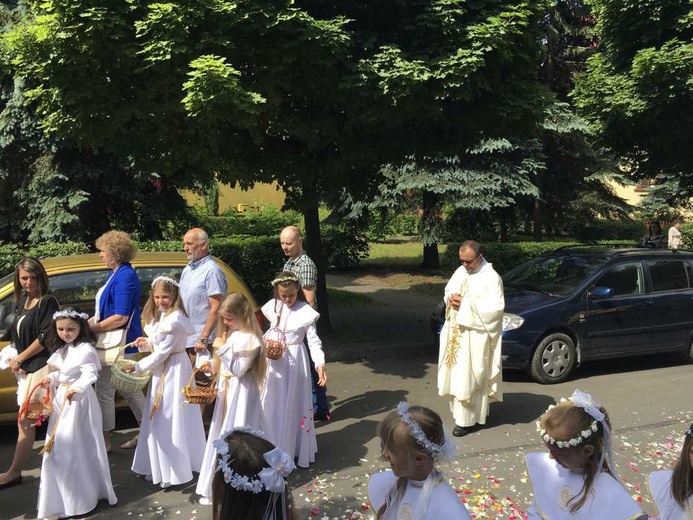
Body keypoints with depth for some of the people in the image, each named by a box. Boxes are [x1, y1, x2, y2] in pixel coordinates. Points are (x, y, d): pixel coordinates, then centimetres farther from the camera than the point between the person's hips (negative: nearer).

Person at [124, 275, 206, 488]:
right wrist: (146, 343, -1)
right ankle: (159, 467, 26)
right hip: (161, 370, 10)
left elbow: (163, 351, -19)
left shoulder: (175, 319, -20)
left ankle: (174, 471, 7)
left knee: (170, 419, -4)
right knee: (158, 418, 14)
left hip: (174, 370, -10)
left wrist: (138, 367, -13)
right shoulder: (159, 316, 10)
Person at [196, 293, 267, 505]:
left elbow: (239, 369, -21)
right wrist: (212, 366, 1)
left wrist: (223, 349, -22)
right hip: (226, 392, 9)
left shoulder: (249, 339, -18)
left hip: (241, 395, -9)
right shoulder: (231, 334, 10)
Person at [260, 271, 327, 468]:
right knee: (274, 404, 12)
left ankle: (295, 449, 14)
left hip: (295, 361, -4)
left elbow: (313, 340, -12)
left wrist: (320, 363, -23)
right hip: (275, 361, 5)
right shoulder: (273, 307, 1)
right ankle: (274, 447, 26)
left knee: (293, 404, 2)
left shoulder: (305, 311, -12)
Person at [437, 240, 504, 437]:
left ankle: (467, 420, 5)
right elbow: (448, 291, 18)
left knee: (469, 377, -3)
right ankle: (460, 412, 25)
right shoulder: (460, 272, 9)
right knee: (456, 374, 12)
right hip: (455, 333, 7)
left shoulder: (491, 278, -12)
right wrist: (451, 299, -6)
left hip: (475, 336, -7)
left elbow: (496, 308, -18)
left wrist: (467, 303, -20)